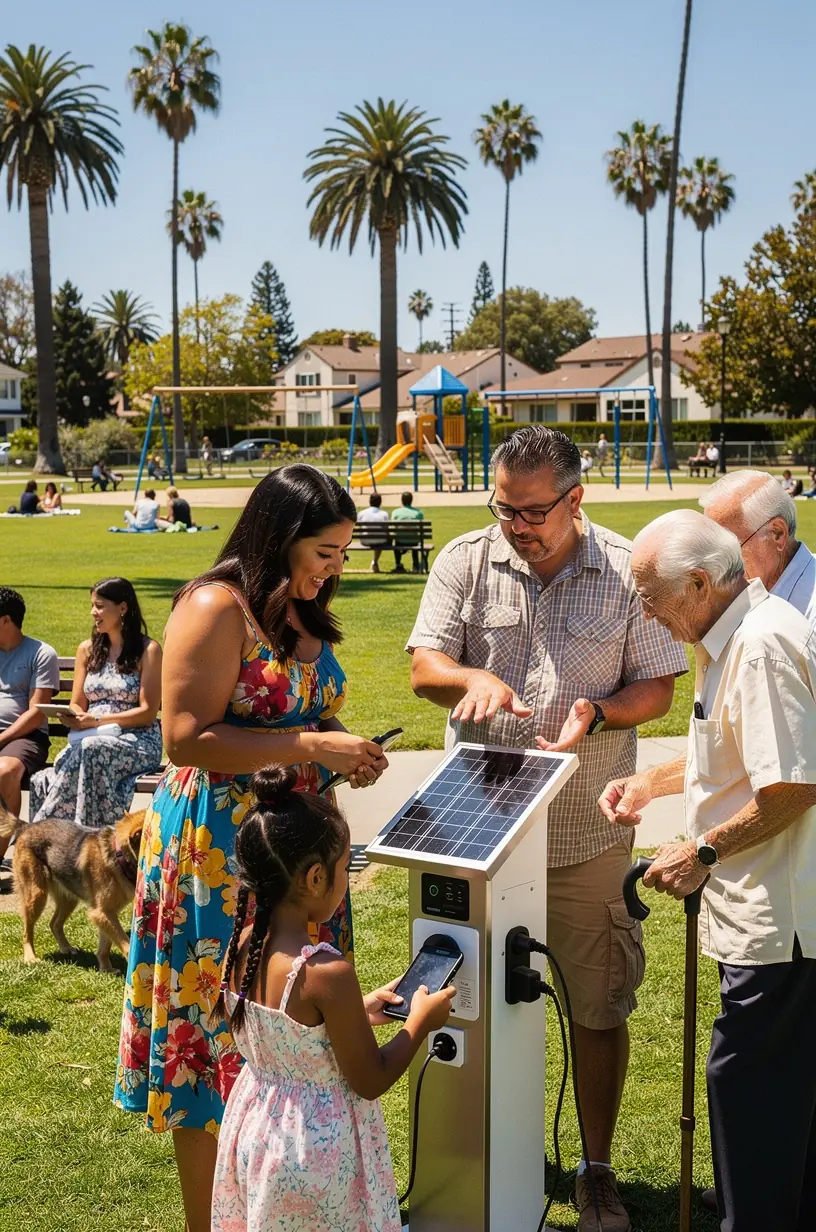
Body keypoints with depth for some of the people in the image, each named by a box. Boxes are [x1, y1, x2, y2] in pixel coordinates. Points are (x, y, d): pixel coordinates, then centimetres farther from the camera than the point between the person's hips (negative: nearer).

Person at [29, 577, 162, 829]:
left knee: (91, 750, -38)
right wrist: (73, 717, -9)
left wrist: (97, 720, -16)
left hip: (138, 740, -4)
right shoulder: (87, 649, 15)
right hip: (93, 739, 4)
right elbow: (77, 705, 16)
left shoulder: (148, 650, -2)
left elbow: (147, 712, -7)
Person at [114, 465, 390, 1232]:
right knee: (220, 1035, 2)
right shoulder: (217, 609, -16)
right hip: (220, 852, -8)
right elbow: (187, 740, -21)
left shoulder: (301, 613, 10)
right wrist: (312, 746, -23)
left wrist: (344, 748, 1)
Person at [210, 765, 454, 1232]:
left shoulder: (241, 947, -7)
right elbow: (370, 1082, -17)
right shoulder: (328, 973, -28)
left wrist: (355, 1013, 13)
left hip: (255, 1128, 7)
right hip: (320, 1144, -7)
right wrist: (420, 1022, -4)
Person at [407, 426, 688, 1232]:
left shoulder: (627, 570, -4)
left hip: (587, 833, -1)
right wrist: (475, 679, -27)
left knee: (599, 1009, 7)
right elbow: (424, 670, -5)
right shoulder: (465, 562, 0)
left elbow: (656, 687, -1)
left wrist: (597, 712, -21)